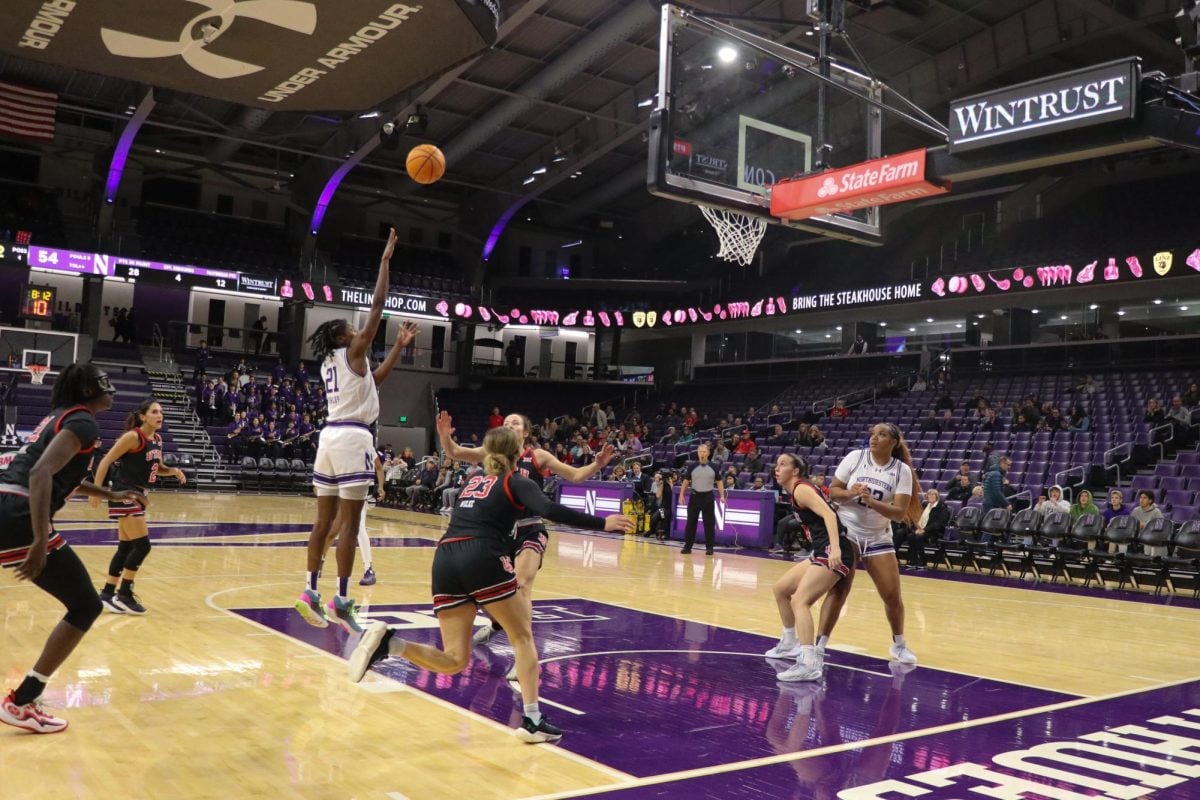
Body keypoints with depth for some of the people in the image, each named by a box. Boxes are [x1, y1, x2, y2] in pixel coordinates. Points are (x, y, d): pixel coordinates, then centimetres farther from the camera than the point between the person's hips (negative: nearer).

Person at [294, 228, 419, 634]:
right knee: (349, 521, -8)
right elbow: (377, 305, -6)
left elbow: (372, 380, 30)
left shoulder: (329, 362, 20)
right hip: (352, 437, -8)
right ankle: (341, 601, -8)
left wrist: (399, 346, 29)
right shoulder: (353, 352, -3)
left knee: (325, 519, 10)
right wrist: (386, 260, 0)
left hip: (329, 436, 9)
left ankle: (311, 592, 11)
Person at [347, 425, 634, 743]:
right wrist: (602, 523, -5)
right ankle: (532, 721, 5)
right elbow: (551, 510, -8)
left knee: (453, 660, 8)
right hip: (482, 558, -5)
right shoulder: (517, 482, 10)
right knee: (523, 636, 13)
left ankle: (387, 643, -13)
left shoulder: (474, 482, 28)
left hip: (445, 559, 5)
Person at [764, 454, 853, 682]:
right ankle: (790, 643, 33)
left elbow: (829, 514, -23)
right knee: (780, 589, 19)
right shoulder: (796, 491, 18)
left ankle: (809, 664, -32)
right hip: (821, 553, 10)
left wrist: (835, 548, -35)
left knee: (799, 600, -23)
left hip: (831, 553, -10)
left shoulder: (801, 489, -10)